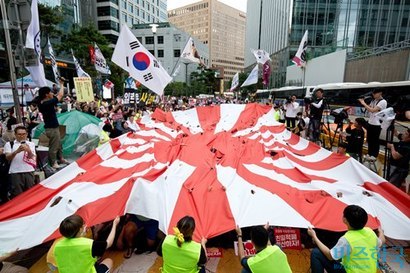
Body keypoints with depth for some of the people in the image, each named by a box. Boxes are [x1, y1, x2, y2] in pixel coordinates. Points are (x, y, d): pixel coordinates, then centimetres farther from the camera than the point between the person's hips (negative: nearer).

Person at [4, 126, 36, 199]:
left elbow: (31, 157, -2)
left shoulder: (31, 144, 14)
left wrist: (28, 150, -25)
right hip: (15, 173, -1)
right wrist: (17, 151, -24)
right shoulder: (9, 144, 10)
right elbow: (8, 157, -4)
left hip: (29, 172, 1)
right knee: (17, 195, -1)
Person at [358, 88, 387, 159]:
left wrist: (364, 104, -17)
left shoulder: (383, 102, -14)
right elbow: (368, 110, 13)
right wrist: (364, 103, -2)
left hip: (377, 124, -7)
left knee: (375, 141, 3)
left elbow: (373, 110, -23)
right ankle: (369, 154, 25)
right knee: (369, 139, 13)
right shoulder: (373, 100, 10)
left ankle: (374, 155, 13)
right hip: (370, 123, 7)